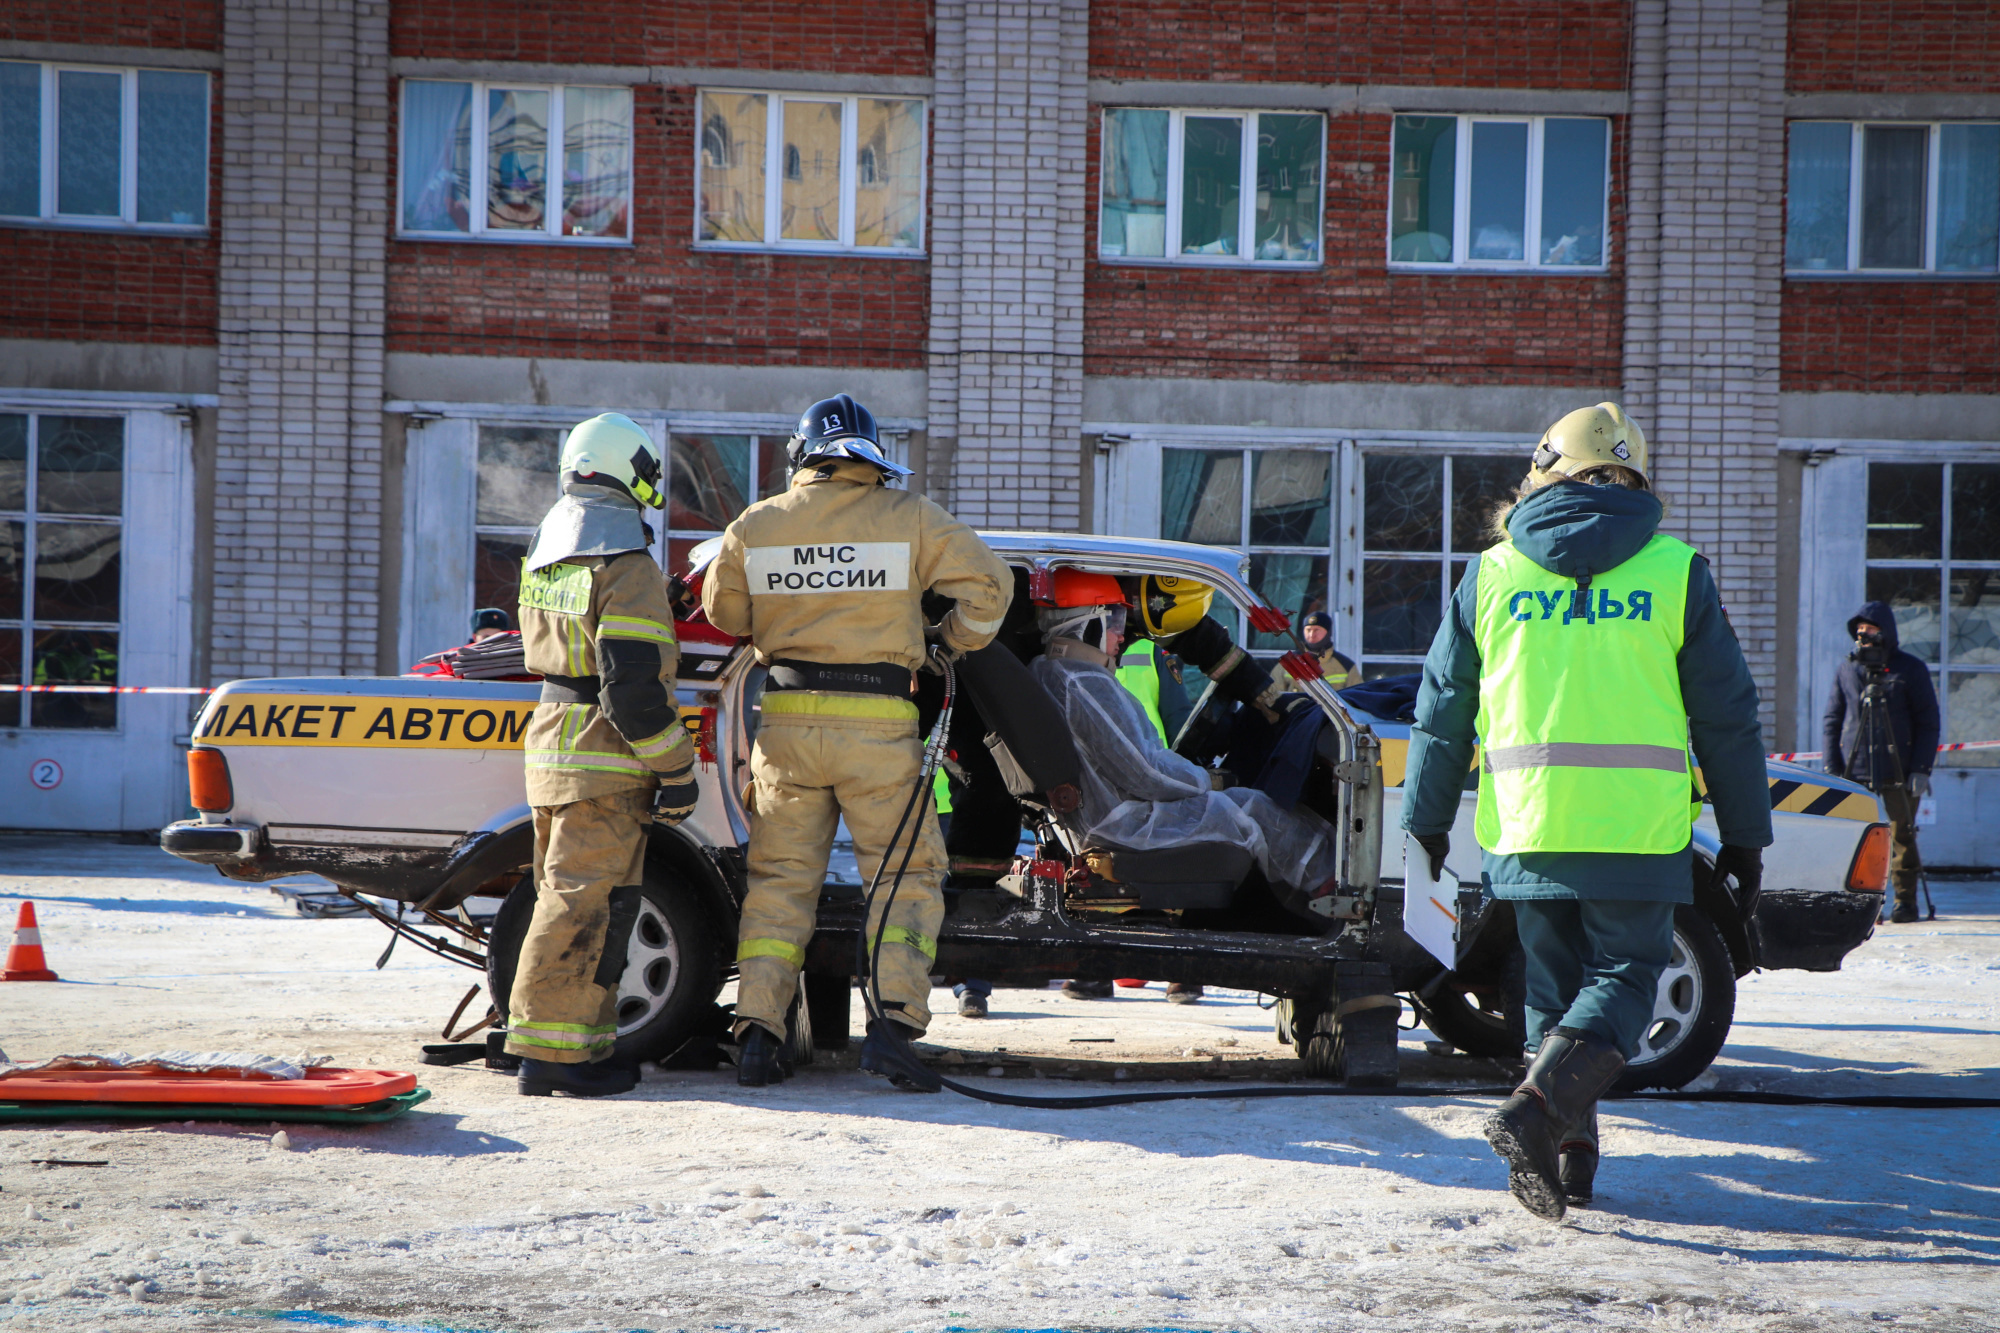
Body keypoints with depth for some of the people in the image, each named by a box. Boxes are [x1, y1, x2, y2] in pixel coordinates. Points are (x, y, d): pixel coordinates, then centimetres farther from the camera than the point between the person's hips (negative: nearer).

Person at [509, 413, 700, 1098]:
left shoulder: (545, 554, 13)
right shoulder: (627, 568, -15)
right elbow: (633, 687, -20)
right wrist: (677, 770, -14)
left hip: (550, 745, 9)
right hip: (604, 759, -9)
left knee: (570, 896, 14)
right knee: (585, 903, -7)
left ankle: (583, 1039, 19)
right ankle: (552, 1050, -8)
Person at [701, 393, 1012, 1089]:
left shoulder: (756, 526, 4)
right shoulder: (910, 518, -3)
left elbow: (722, 611, 17)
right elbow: (988, 583, 0)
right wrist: (953, 639, 17)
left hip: (787, 719, 2)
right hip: (876, 722, -2)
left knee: (780, 876, 11)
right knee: (906, 873, 5)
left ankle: (758, 1026, 3)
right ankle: (893, 1022, -10)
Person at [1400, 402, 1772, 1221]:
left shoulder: (1492, 573, 7)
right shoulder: (1676, 572, 2)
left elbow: (1442, 713, 11)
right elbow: (1727, 717, 5)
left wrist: (1427, 820, 22)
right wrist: (1745, 838, 12)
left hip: (1526, 828, 2)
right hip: (1639, 829, -2)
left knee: (1553, 986, 14)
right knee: (1623, 977, 3)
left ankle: (1571, 1155, 12)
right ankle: (1541, 1108, -19)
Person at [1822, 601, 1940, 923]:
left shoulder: (1911, 670, 3)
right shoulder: (1846, 671, 11)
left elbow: (1928, 723, 2)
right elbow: (1831, 721, 12)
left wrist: (1922, 769, -7)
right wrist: (1832, 768, 2)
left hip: (1899, 774, -3)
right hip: (1856, 771, 3)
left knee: (1902, 837, 0)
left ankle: (1906, 902, 8)